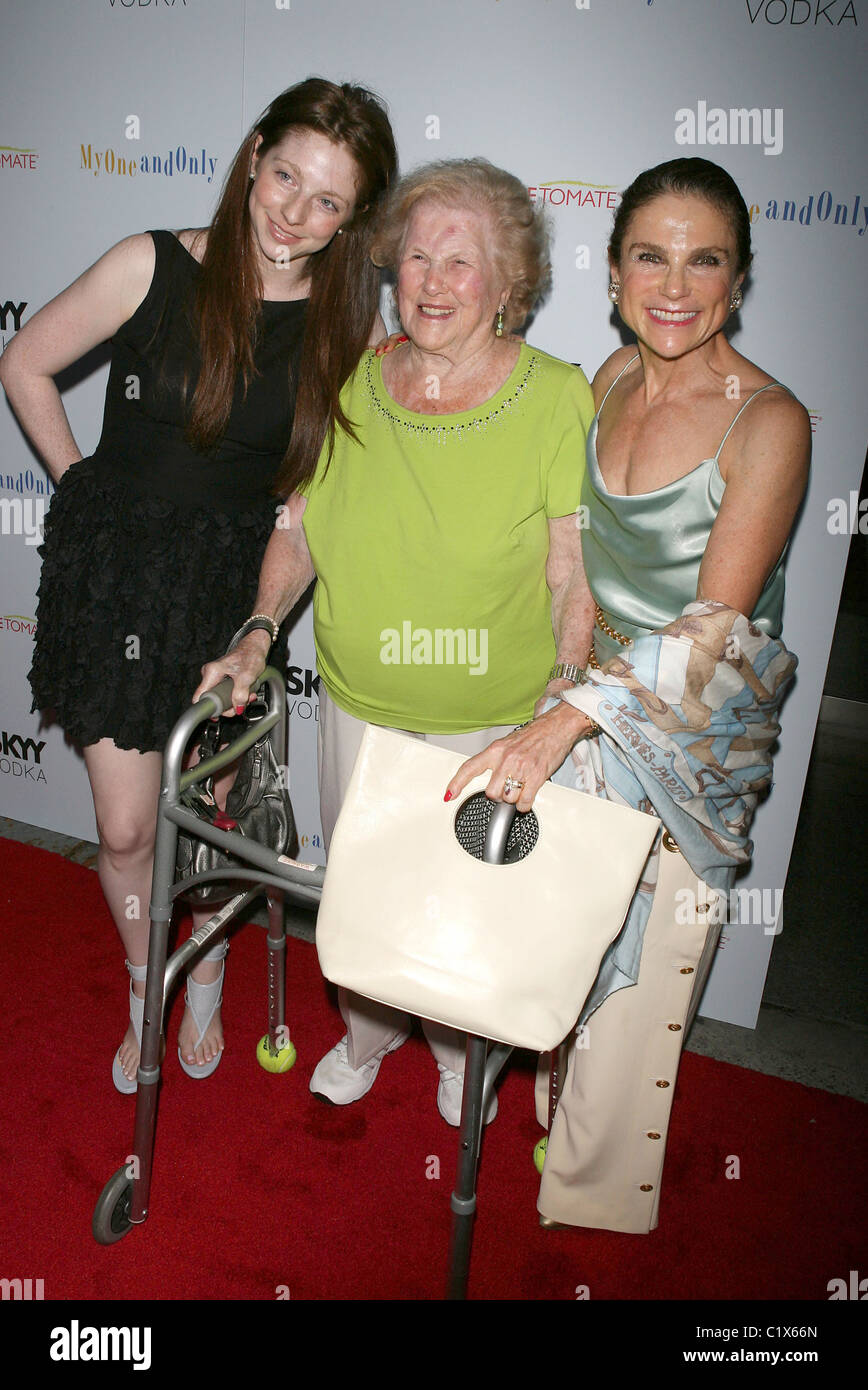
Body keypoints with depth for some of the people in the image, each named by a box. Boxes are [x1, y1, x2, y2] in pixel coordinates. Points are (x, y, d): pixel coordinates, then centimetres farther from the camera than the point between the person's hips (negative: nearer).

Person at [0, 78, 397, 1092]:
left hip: (232, 586, 1)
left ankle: (208, 977, 43)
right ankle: (146, 989, 35)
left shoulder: (351, 324, -4)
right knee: (126, 828, 4)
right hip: (116, 570, -1)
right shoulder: (155, 266, -9)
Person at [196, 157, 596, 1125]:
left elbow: (572, 574, -13)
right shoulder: (352, 386, -1)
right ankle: (368, 1032, 50)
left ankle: (461, 1049, 47)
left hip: (498, 719, -3)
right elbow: (298, 530, 6)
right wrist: (258, 633, -7)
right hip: (359, 703, 4)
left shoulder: (557, 396, -12)